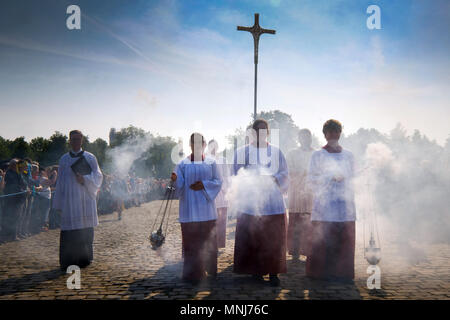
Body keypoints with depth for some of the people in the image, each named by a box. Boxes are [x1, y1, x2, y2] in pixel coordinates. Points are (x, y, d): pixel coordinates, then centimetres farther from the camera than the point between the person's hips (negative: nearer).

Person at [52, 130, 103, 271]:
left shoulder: (90, 158, 8)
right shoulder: (64, 159, 12)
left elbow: (98, 176, 1)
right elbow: (60, 181, 12)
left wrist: (84, 180, -18)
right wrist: (59, 203, 8)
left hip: (85, 200, 0)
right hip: (69, 200, 1)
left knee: (85, 230, 1)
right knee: (69, 231, -6)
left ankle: (84, 258, 13)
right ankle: (68, 261, 0)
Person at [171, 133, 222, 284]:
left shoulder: (211, 162, 8)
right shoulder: (183, 164, 6)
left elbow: (218, 181, 3)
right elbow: (180, 185, -1)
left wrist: (204, 185, -12)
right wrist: (175, 179, -23)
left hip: (206, 207, 1)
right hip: (189, 208, -1)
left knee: (207, 240, 3)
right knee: (191, 241, -2)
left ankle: (208, 270, 13)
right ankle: (192, 273, 4)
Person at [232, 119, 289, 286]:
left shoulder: (276, 152, 12)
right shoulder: (242, 151, 8)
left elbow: (284, 174, 7)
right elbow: (238, 175, 2)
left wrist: (272, 179, -13)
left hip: (273, 202, 1)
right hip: (250, 202, -1)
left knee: (273, 240, -2)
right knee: (252, 240, 0)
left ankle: (273, 272, 5)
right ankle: (256, 271, 12)